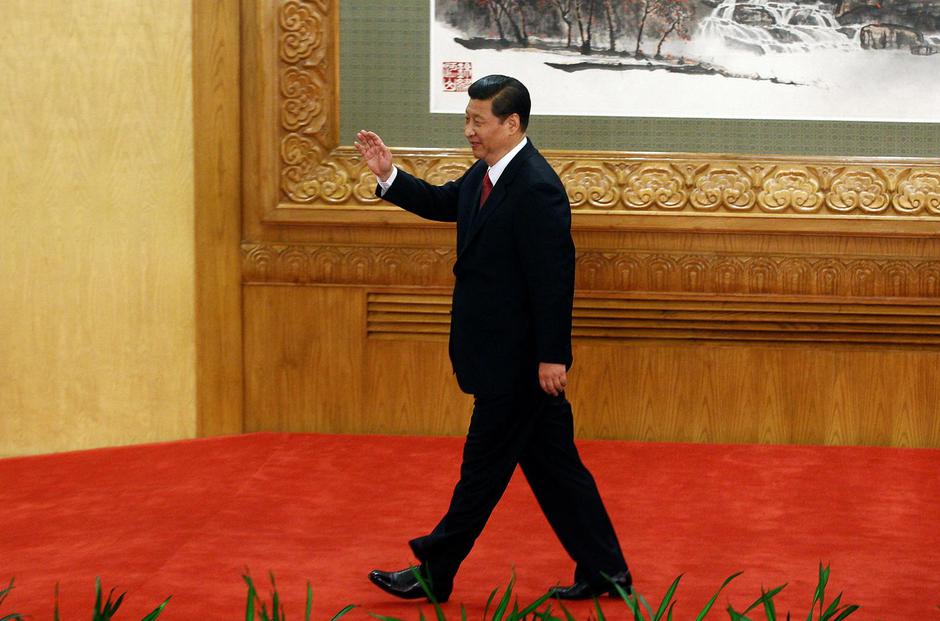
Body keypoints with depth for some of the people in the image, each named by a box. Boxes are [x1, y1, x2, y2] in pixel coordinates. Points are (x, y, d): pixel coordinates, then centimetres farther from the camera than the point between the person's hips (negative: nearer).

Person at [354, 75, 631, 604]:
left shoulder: (536, 188, -22)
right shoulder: (488, 174, 8)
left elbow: (554, 278, -22)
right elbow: (443, 204, 25)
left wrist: (552, 356, -21)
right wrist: (390, 176, 10)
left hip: (519, 361, -10)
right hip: (508, 359, 10)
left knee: (484, 466, 3)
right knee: (554, 465, 13)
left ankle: (435, 573, 14)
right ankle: (605, 571, 20)